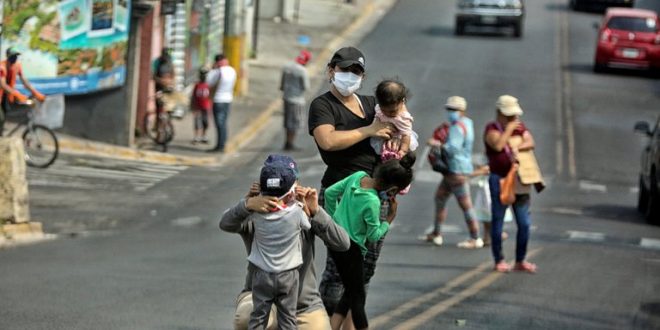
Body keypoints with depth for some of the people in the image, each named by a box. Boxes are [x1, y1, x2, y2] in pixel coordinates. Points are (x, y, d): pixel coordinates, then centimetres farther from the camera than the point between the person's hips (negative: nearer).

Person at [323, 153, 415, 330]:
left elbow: (330, 192, 6)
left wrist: (334, 217, 19)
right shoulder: (372, 202, -28)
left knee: (350, 292, 18)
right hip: (350, 248, -8)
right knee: (357, 296, 7)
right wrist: (390, 217, -3)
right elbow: (374, 235, -15)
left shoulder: (358, 176, -7)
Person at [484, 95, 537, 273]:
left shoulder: (520, 127, 13)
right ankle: (499, 261, 9)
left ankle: (520, 261, 12)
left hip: (519, 181, 5)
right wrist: (509, 129, -12)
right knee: (498, 222, 1)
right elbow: (498, 145, -21)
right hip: (499, 179, -5)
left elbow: (530, 143, -2)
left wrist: (517, 147, -19)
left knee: (524, 223, 3)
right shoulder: (492, 128, -2)